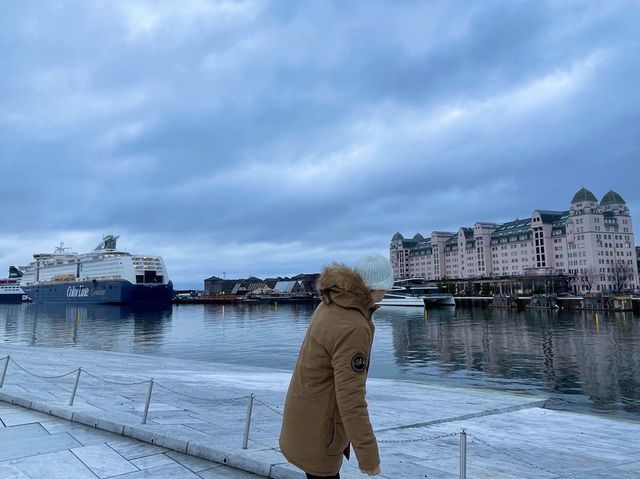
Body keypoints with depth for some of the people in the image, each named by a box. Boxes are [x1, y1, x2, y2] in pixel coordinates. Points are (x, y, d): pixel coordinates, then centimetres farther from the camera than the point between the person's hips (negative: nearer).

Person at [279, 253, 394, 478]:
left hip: (306, 410, 9)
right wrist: (368, 456, -22)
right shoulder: (353, 329, -31)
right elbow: (351, 398, -29)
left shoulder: (330, 304, -2)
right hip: (316, 428, -9)